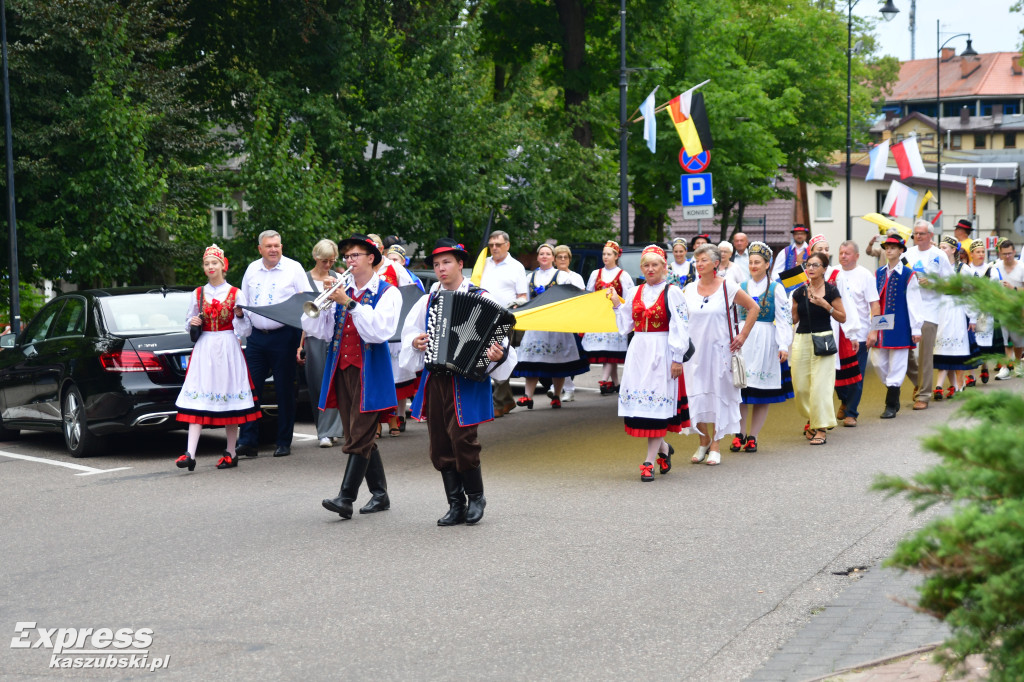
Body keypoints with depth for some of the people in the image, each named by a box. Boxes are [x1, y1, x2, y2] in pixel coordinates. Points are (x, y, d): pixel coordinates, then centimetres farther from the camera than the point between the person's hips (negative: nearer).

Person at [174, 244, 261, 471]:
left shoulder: (235, 294, 3)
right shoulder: (198, 294, 10)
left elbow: (244, 329, 4)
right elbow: (188, 321, 20)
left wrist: (239, 315, -16)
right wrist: (192, 323, -2)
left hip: (228, 349, -2)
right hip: (204, 350, 2)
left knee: (229, 397, 1)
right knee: (197, 401, -7)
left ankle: (231, 453, 10)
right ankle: (190, 454, -14)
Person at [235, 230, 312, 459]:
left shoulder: (294, 268, 1)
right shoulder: (252, 269, 13)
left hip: (283, 336, -3)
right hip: (256, 337, 4)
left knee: (285, 390, 2)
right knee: (251, 388, -2)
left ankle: (284, 442, 9)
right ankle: (248, 441, 1)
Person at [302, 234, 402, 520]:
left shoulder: (387, 292, -2)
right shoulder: (342, 291, 14)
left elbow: (379, 331, -17)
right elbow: (318, 330, 9)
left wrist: (349, 303, -18)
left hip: (369, 371, -6)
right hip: (342, 369, 6)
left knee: (360, 437, -10)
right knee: (361, 438, 10)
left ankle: (346, 498, -14)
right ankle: (380, 495, 18)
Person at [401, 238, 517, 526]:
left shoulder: (482, 299, 0)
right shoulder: (427, 301, 15)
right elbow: (408, 333, 23)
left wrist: (500, 354, -23)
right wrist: (415, 342, 2)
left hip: (467, 380, -5)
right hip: (434, 380, 5)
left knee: (462, 438, -13)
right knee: (441, 445, 4)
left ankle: (476, 497, 9)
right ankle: (456, 505, 14)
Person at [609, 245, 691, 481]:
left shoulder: (672, 293, -3)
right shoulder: (634, 293, 12)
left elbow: (680, 328, -6)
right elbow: (626, 325, 18)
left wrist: (677, 359, -11)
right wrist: (616, 304, 8)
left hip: (662, 353, -5)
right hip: (638, 352, 5)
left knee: (656, 403, -5)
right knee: (638, 399, 1)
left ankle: (650, 461, -3)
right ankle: (663, 448, 22)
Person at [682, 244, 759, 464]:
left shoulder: (728, 288, -4)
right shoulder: (689, 290, 6)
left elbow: (753, 308, 3)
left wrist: (742, 336, -1)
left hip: (719, 351, -3)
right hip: (695, 352, 3)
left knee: (717, 395, 0)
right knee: (696, 396, 1)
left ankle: (715, 446, 8)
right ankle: (704, 442, 18)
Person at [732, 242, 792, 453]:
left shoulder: (776, 288, 2)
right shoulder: (741, 287, 11)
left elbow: (783, 319, -3)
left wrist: (783, 345, -10)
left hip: (766, 342, -2)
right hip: (742, 340, 2)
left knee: (762, 391, 2)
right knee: (739, 388, -3)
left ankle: (753, 436, 8)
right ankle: (740, 434, 7)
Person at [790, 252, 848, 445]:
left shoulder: (831, 290, -2)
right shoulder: (799, 292, 7)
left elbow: (842, 318, -2)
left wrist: (825, 304, -14)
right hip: (802, 340, 4)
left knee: (820, 385, -10)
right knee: (800, 386, 5)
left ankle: (821, 429, -5)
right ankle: (811, 418, 30)